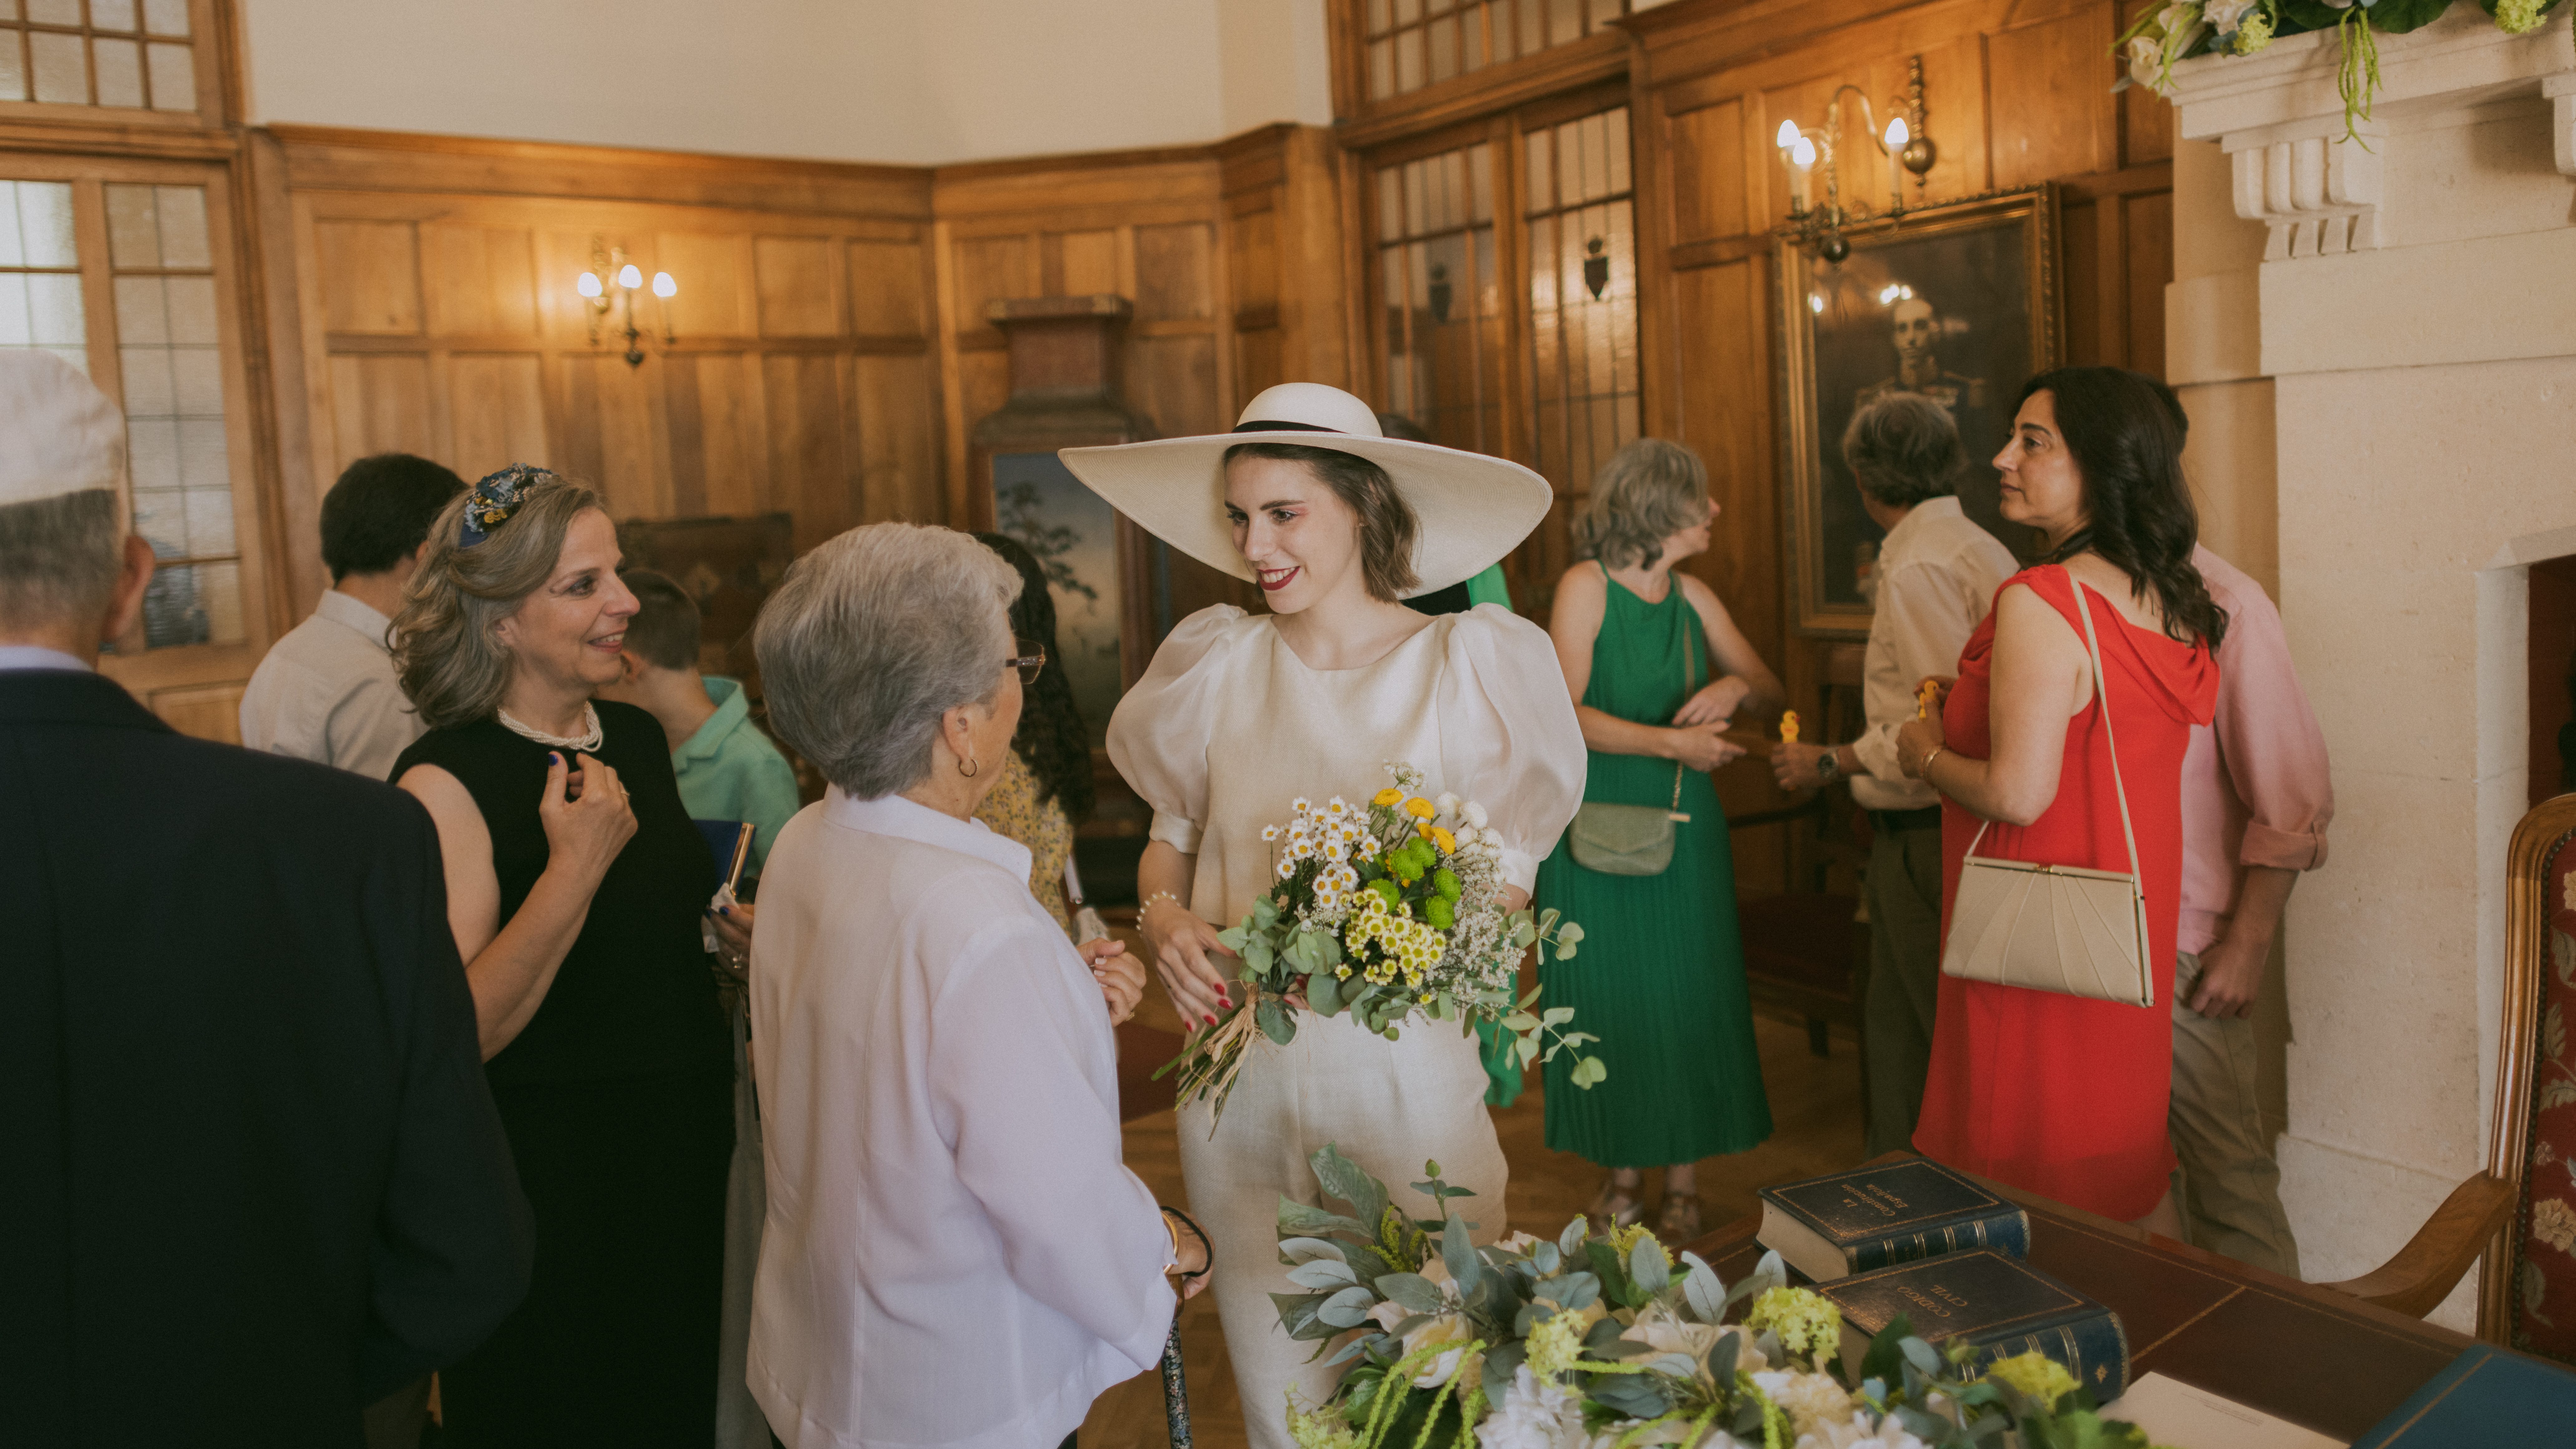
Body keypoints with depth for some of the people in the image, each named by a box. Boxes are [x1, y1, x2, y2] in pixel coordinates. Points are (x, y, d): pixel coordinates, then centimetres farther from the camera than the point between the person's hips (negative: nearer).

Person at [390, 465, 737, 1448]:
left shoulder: (639, 738, 3)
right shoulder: (446, 782, -19)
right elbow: (457, 1033, -26)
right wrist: (576, 866, -29)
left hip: (689, 1147, 7)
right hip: (551, 1187, -7)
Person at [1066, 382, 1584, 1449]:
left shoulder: (1467, 662, -6)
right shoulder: (1217, 665, 3)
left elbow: (1505, 891, -4)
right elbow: (1172, 835, 16)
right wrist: (1163, 914, -6)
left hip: (1403, 1072, -2)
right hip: (1242, 1078, 3)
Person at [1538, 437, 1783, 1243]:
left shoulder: (1694, 598, 7)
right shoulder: (1587, 587, -8)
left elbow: (1774, 697, 13)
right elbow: (1566, 714, -17)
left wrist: (1737, 686, -9)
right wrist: (1670, 741, -22)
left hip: (1681, 827, 4)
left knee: (1687, 998, 5)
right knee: (1608, 1000, 4)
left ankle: (1682, 1182, 18)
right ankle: (1622, 1177, 20)